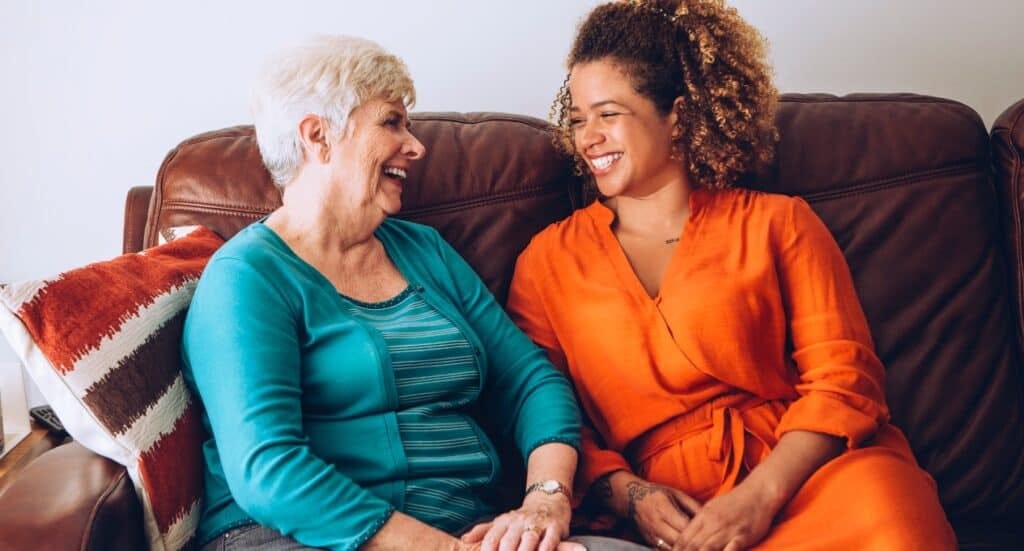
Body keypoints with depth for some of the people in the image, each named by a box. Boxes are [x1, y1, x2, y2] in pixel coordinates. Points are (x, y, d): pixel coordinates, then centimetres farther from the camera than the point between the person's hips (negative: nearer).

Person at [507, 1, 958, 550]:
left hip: (797, 473, 1)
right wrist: (627, 493, -5)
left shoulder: (776, 223, 15)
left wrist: (761, 495, -11)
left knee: (876, 501, -34)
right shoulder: (547, 258, 18)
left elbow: (842, 379, 5)